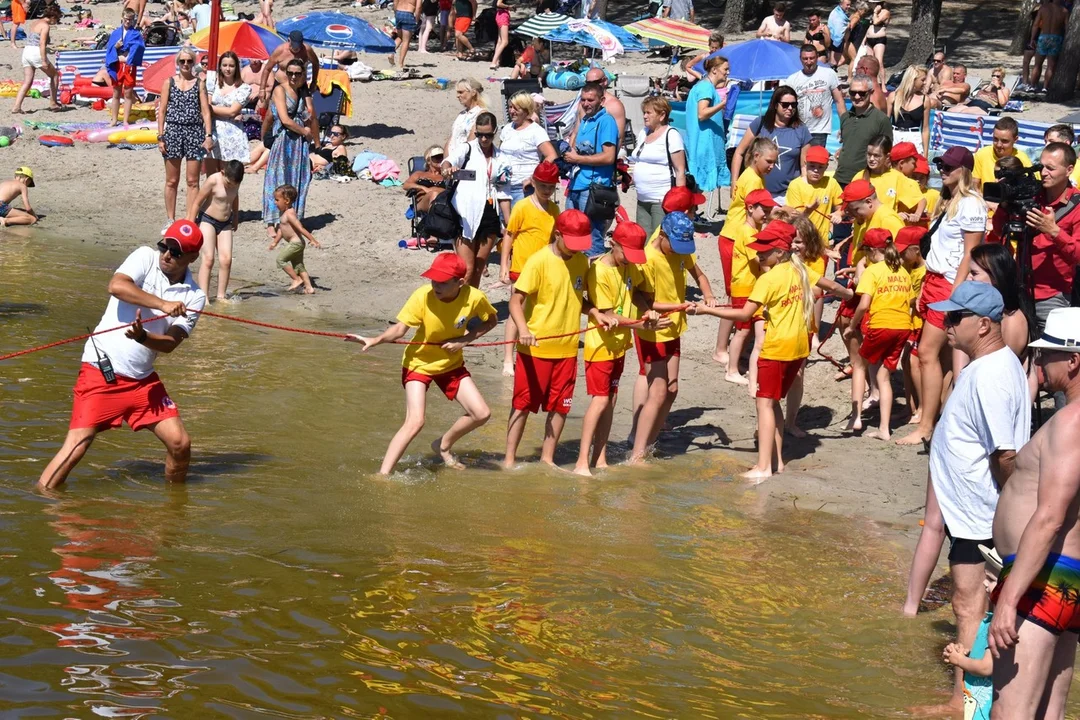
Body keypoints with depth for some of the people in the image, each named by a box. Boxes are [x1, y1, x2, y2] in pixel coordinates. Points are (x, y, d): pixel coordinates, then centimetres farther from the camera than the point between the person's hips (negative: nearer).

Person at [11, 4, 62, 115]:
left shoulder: (32, 23, 18)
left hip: (26, 51, 8)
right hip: (37, 53, -8)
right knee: (55, 75, 13)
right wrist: (44, 61, -21)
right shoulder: (45, 26, -9)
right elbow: (42, 44, -18)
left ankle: (16, 107, -9)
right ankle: (53, 103, 15)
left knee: (27, 82, 4)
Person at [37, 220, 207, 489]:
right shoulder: (146, 258, -4)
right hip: (101, 371, -4)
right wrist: (163, 305, -27)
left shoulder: (194, 297, 3)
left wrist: (142, 337, -26)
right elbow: (116, 286, -23)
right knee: (76, 446, -12)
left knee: (180, 443, -2)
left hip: (142, 380, 4)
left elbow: (169, 344, -6)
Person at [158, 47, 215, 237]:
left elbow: (205, 111, 2)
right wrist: (160, 137, -1)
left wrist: (208, 135, -8)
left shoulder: (199, 83, 6)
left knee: (192, 181, 1)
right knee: (171, 181, 6)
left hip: (195, 132, 0)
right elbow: (162, 111, 5)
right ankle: (170, 219, 15)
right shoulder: (169, 82, 6)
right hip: (173, 131, 1)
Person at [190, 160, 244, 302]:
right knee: (208, 258, -14)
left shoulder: (235, 183, -2)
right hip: (207, 220, -5)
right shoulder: (213, 181, -19)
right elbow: (197, 203, -14)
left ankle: (221, 296, 1)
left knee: (226, 260, -6)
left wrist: (235, 219, 28)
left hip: (225, 223, 5)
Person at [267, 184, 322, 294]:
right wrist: (275, 242, 27)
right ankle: (309, 287, 12)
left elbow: (301, 228, -23)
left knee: (281, 259, -8)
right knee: (299, 265, 13)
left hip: (295, 243, -10)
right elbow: (281, 230, 24)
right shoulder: (284, 213, 13)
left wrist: (313, 240, -26)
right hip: (296, 243, 10)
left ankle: (296, 279, -5)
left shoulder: (289, 214, -18)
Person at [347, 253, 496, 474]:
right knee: (415, 422, -18)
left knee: (481, 414, 0)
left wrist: (465, 339, -17)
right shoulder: (423, 296, -28)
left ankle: (443, 446, 26)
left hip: (451, 364, 4)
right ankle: (382, 474, -12)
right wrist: (375, 341, -44)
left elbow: (491, 321, -3)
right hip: (419, 363, -4)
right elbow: (400, 328, -27)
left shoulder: (474, 298, -22)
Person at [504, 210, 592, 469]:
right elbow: (516, 300, -16)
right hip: (535, 348, -5)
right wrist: (523, 329, -32)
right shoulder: (539, 261, -14)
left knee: (560, 406, 9)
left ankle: (547, 458, 22)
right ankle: (510, 458, 14)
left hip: (567, 348, 5)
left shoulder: (581, 262, 4)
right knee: (523, 404, 4)